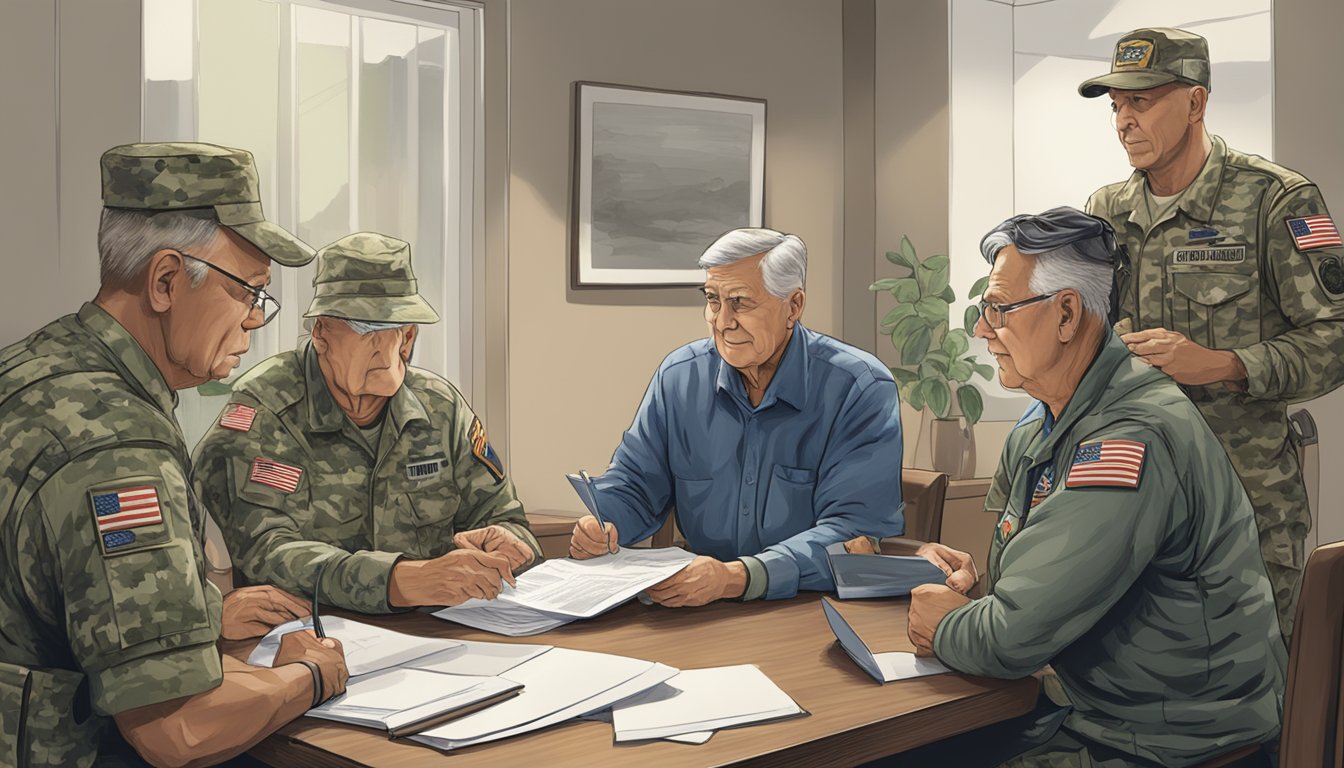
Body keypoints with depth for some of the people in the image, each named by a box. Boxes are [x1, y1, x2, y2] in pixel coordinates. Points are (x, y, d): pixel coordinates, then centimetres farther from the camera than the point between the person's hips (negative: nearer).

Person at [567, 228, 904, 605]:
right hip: (704, 613, 5)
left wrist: (738, 577, -34)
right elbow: (634, 482, 12)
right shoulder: (680, 376, 4)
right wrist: (601, 526, -13)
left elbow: (858, 531, -21)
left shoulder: (862, 390, -12)